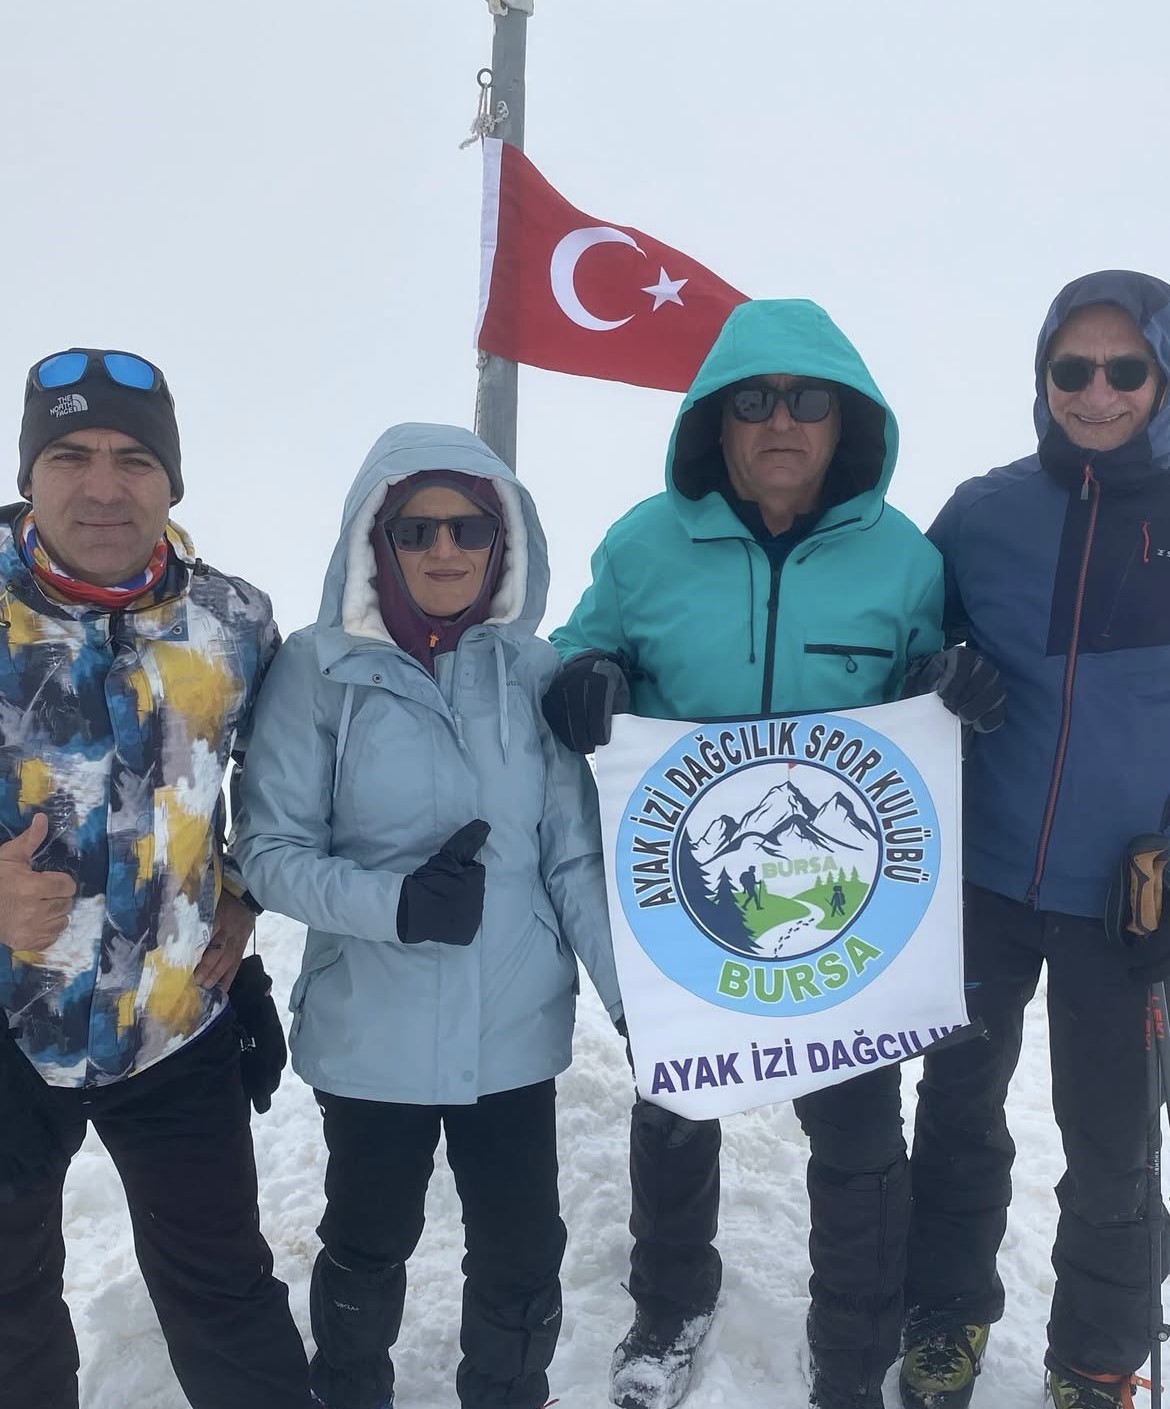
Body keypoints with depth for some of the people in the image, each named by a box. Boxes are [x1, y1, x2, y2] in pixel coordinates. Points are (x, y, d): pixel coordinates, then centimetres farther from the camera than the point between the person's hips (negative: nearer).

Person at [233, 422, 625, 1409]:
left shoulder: (537, 674, -2)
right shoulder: (320, 669, -9)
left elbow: (575, 857, 1)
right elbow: (272, 852, -8)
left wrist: (634, 994, -6)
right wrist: (395, 902, -23)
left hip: (515, 1029, 2)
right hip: (370, 1033, -1)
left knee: (523, 1252, 15)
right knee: (368, 1246, 19)